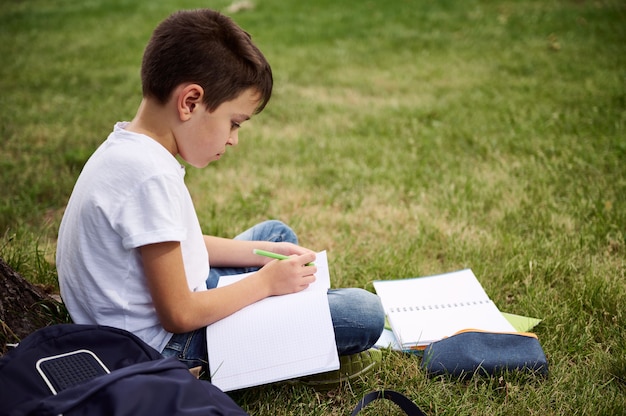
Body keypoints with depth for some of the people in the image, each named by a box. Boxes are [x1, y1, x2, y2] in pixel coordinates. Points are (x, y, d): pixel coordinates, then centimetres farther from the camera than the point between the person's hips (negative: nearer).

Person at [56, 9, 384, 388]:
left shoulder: (129, 144, 2)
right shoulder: (150, 176, -29)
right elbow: (179, 315, -25)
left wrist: (264, 253, 6)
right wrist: (265, 281, -11)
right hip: (163, 344, -10)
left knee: (277, 233, 26)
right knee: (365, 313, -17)